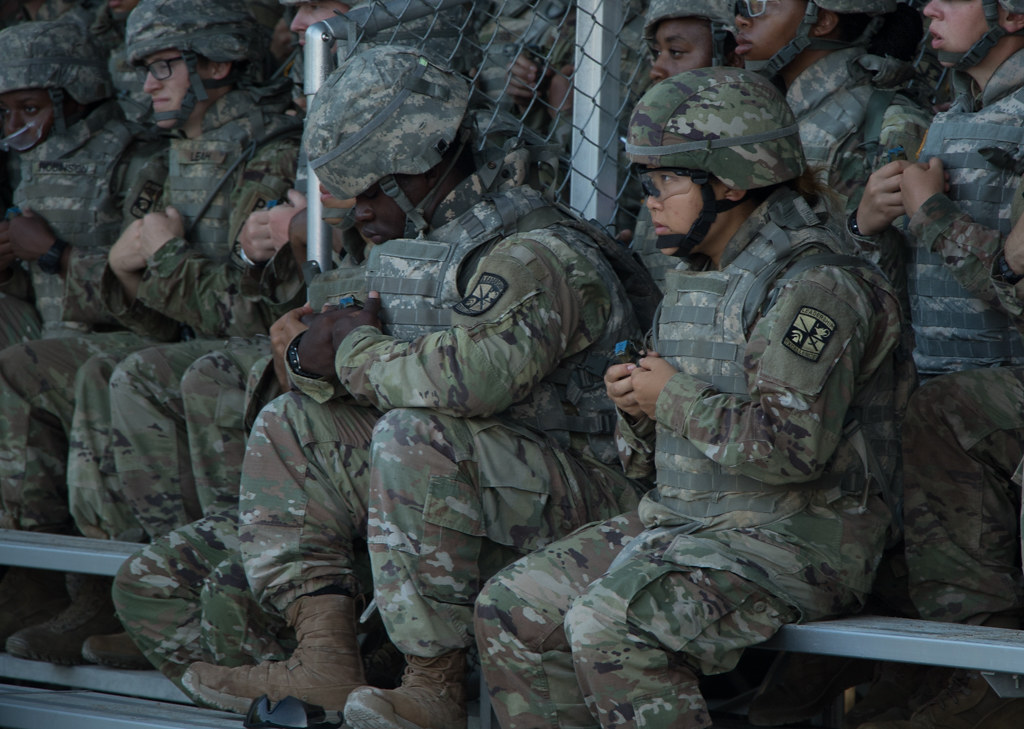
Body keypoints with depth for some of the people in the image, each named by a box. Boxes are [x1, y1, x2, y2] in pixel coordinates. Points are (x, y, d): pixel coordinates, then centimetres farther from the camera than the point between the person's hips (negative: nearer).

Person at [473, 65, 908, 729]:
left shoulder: (812, 284, -14)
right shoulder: (696, 280, 16)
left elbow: (794, 445, -26)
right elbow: (655, 461, 22)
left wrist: (676, 398, -14)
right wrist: (637, 408, -2)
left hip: (793, 540, -10)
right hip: (681, 521, 10)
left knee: (609, 625, -30)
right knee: (513, 607, 0)